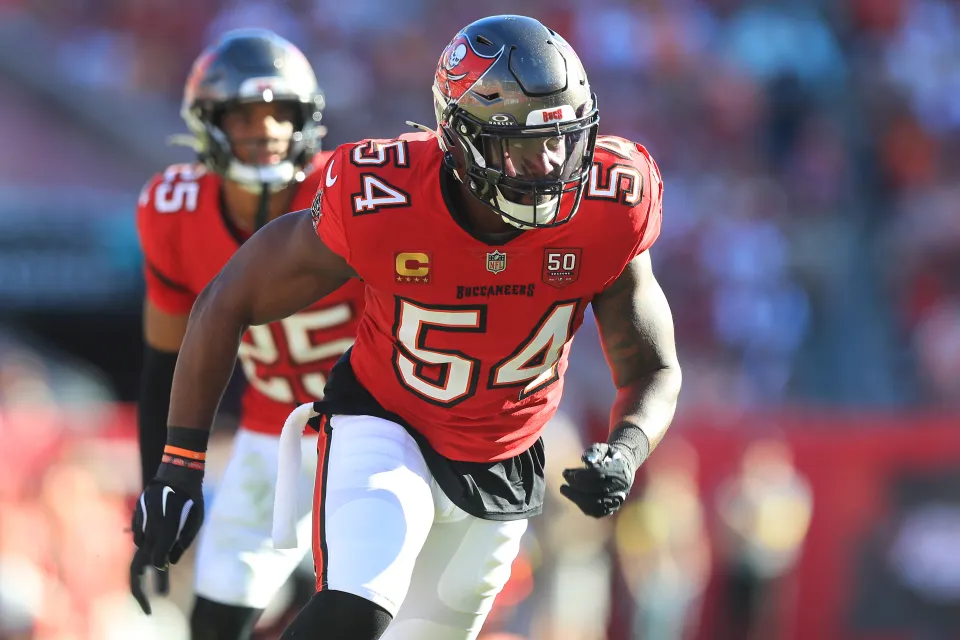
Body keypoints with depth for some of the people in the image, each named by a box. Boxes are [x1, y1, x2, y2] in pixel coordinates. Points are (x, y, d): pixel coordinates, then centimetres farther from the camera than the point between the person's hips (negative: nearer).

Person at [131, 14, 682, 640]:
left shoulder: (608, 208, -22)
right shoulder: (379, 205, -28)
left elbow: (654, 371, -8)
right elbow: (227, 305, -14)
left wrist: (623, 453, -31)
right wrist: (179, 467, -14)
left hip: (502, 466, 4)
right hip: (385, 427, -4)